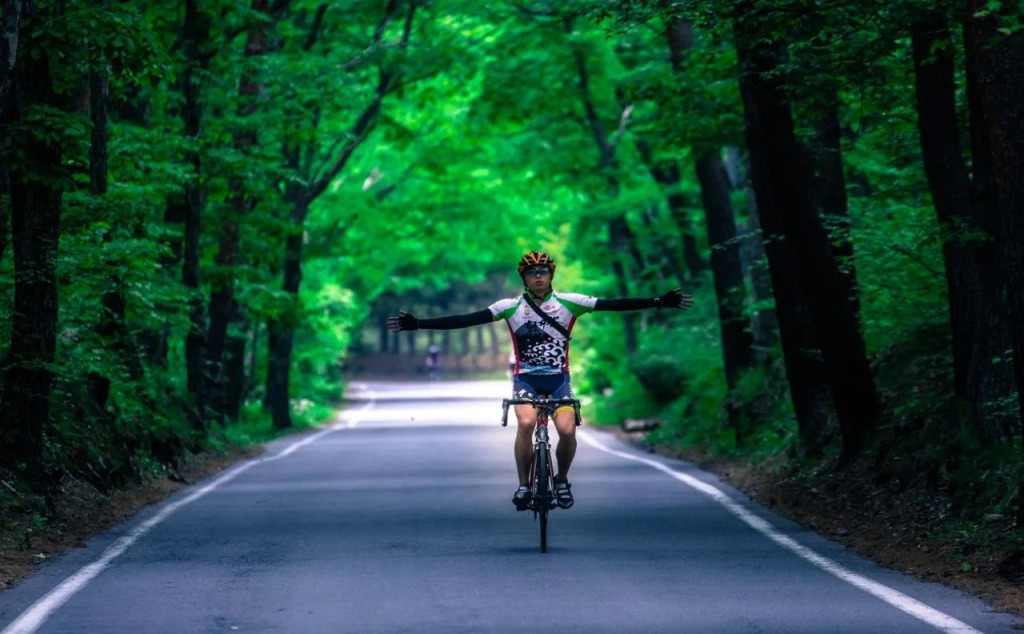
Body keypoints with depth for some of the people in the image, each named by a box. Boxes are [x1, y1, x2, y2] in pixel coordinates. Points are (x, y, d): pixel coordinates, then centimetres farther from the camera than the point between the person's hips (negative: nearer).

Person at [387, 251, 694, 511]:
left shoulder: (569, 303, -2)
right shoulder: (511, 307, -3)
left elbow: (613, 304, -7)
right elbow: (467, 319, -8)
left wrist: (660, 302, -14)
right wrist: (418, 324, -17)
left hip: (559, 379, 1)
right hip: (526, 379, 0)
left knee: (567, 430, -22)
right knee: (526, 423, -28)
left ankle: (561, 479, 7)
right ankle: (524, 484, -11)